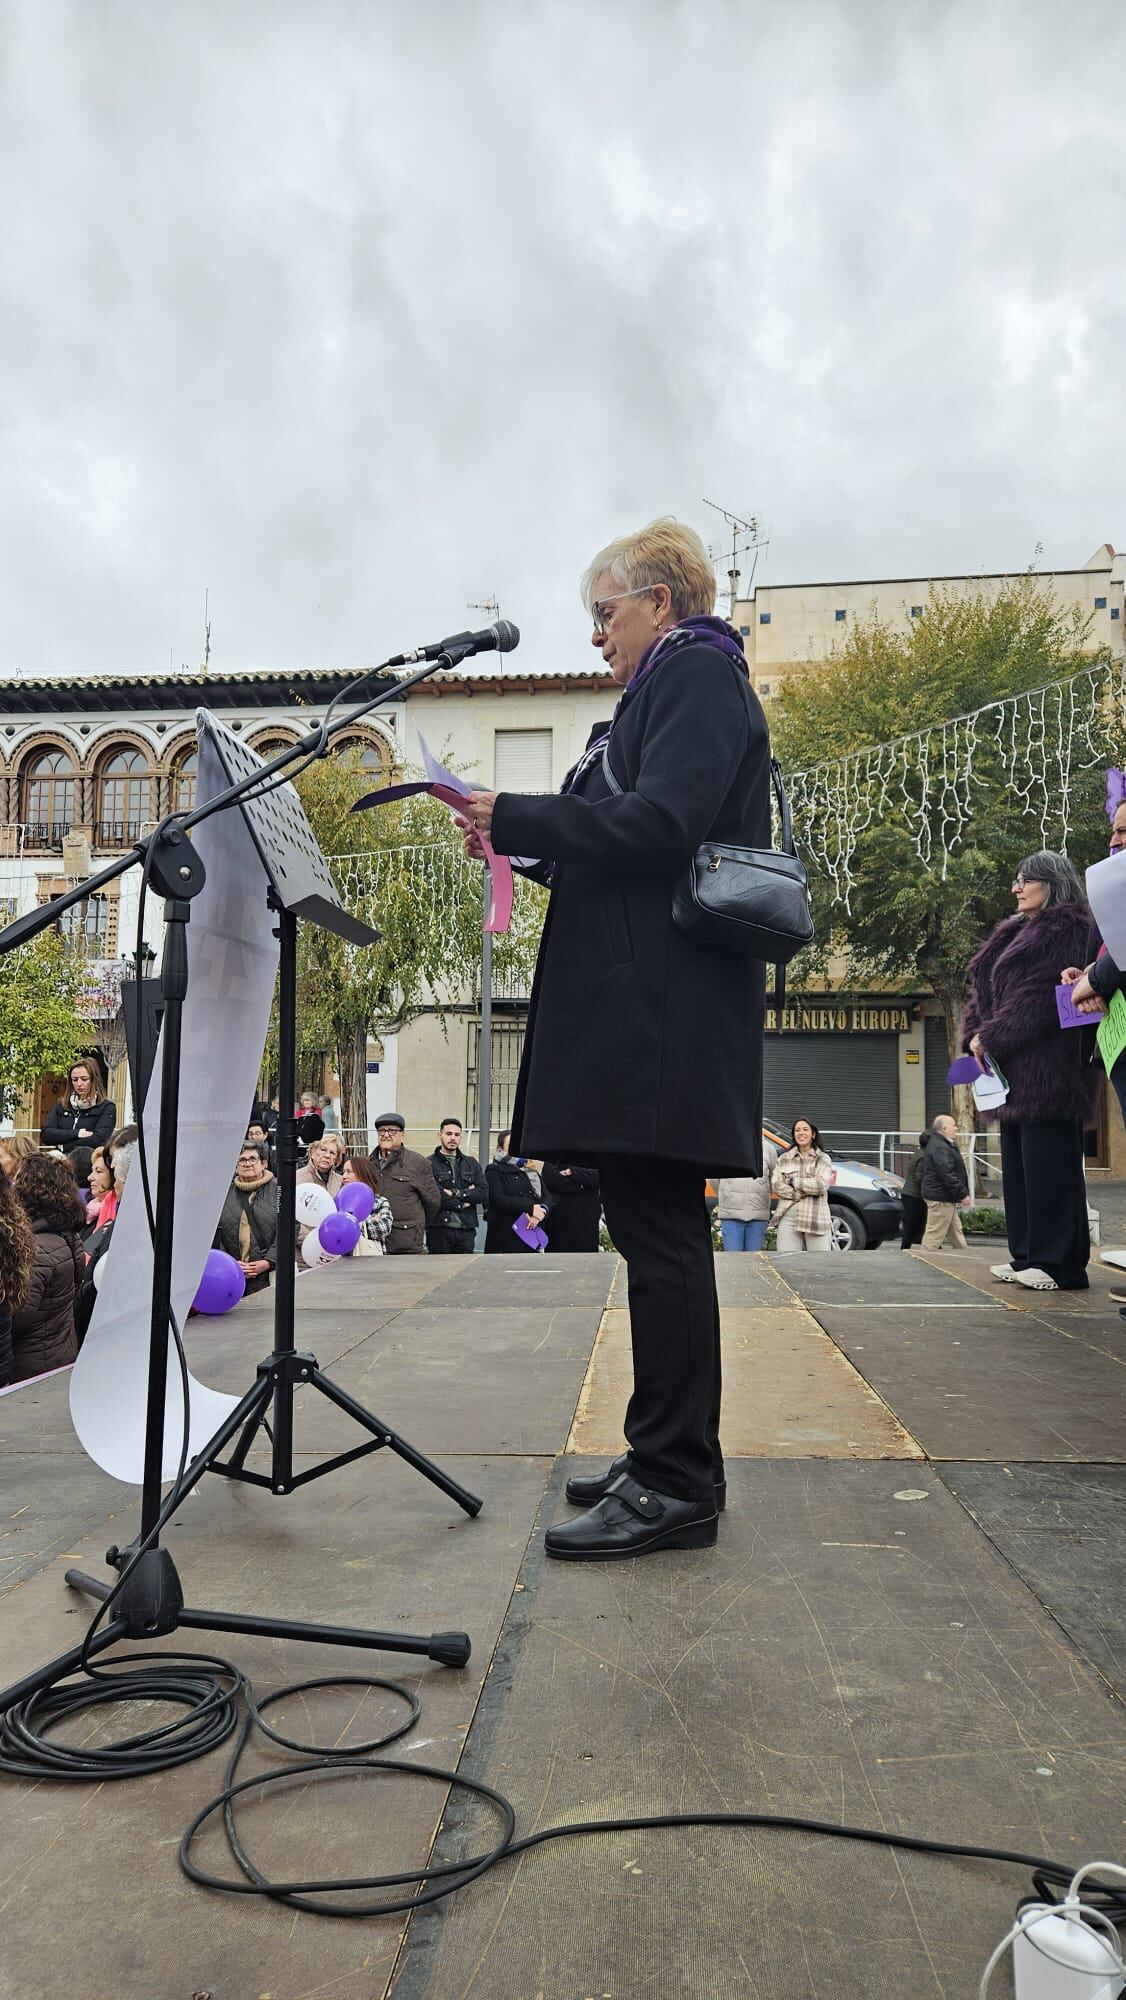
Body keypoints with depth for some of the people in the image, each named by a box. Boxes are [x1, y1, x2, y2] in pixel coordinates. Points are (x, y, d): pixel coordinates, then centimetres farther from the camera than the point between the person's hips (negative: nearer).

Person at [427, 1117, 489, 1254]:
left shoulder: (472, 1163, 16)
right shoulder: (430, 1163, 0)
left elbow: (484, 1193, 3)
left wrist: (456, 1193, -8)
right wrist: (462, 1203, -5)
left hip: (466, 1229, 4)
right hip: (439, 1229, -4)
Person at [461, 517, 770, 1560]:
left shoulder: (695, 672, -3)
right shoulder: (677, 684, 26)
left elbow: (658, 824, -18)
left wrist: (512, 816, -11)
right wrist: (525, 838, 14)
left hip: (664, 1008, -10)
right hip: (645, 1007, 10)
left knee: (657, 1229, -8)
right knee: (653, 1226, 11)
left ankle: (676, 1485, 1)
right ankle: (667, 1459, 21)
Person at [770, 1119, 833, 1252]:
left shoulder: (823, 1159, 7)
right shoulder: (783, 1159, 12)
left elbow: (821, 1186, -8)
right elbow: (776, 1185, -1)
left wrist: (793, 1181, -6)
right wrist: (801, 1194, -13)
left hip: (816, 1219, -1)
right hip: (788, 1219, 1)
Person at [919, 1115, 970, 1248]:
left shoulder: (944, 1145, 18)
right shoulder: (939, 1147, -19)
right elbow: (947, 1174, -25)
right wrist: (963, 1194, -20)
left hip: (946, 1198, 11)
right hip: (940, 1199, -11)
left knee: (956, 1231, 16)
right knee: (935, 1233, -7)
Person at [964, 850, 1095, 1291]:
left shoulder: (1066, 929, -6)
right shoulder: (1014, 934, 22)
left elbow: (1042, 994, -18)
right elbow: (984, 989, 17)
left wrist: (991, 1038, -16)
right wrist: (976, 1034, 0)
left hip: (1047, 1065, -9)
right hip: (1013, 1067, 9)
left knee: (1047, 1162, -8)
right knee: (1017, 1162, 10)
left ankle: (1060, 1263, -3)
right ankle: (1027, 1255, 16)